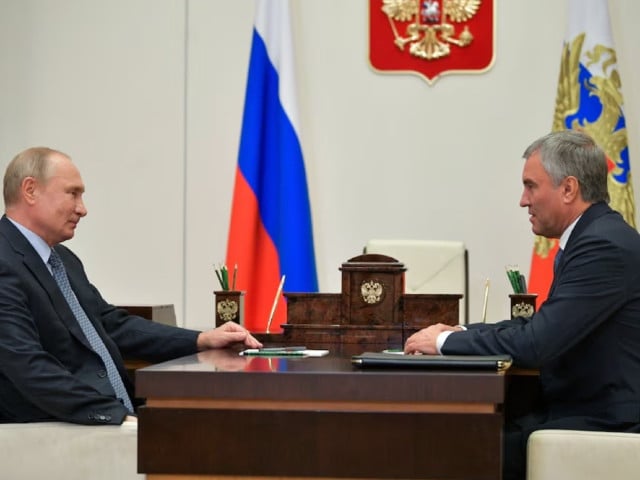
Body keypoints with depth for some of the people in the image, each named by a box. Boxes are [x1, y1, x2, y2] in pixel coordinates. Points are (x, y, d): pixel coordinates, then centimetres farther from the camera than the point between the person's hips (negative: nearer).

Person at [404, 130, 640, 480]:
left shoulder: (605, 246, -19)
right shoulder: (594, 238, 13)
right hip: (582, 411, 9)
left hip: (602, 426, -9)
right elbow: (540, 327, 18)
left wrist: (445, 342, -11)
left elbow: (536, 343, -23)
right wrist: (460, 333, 6)